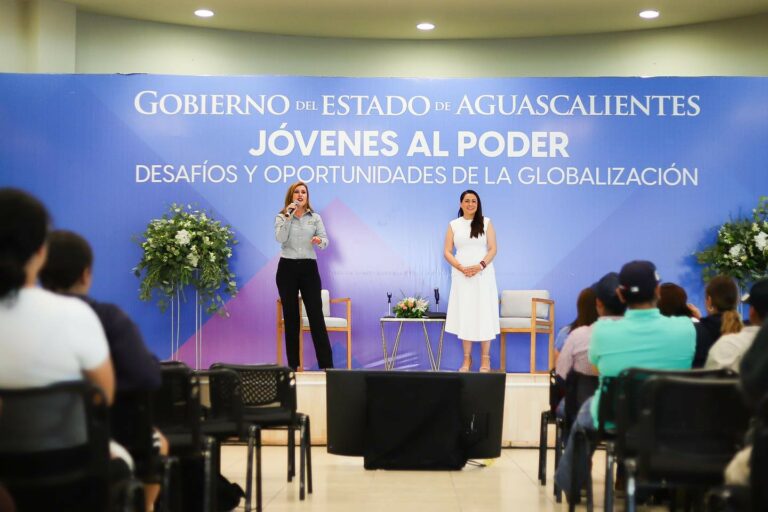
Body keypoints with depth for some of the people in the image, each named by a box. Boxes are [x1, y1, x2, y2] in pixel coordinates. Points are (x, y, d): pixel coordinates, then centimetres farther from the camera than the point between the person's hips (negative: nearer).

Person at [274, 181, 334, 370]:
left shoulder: (315, 217, 9)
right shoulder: (281, 217, 3)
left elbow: (325, 241, 2)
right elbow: (280, 238, -14)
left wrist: (319, 241, -20)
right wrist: (288, 216, -18)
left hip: (309, 268, 1)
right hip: (287, 268, -1)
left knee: (316, 314, -5)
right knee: (291, 316, 3)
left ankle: (327, 364, -6)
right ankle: (293, 365, 9)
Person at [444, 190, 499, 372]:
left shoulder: (486, 223, 4)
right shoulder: (454, 225, 7)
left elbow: (493, 249, -1)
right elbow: (447, 252, 2)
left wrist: (480, 266, -17)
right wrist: (461, 268, -14)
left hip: (483, 274, -1)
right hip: (461, 275, 1)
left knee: (483, 314, -2)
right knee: (464, 314, 1)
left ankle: (485, 359, 4)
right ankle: (467, 359, 8)